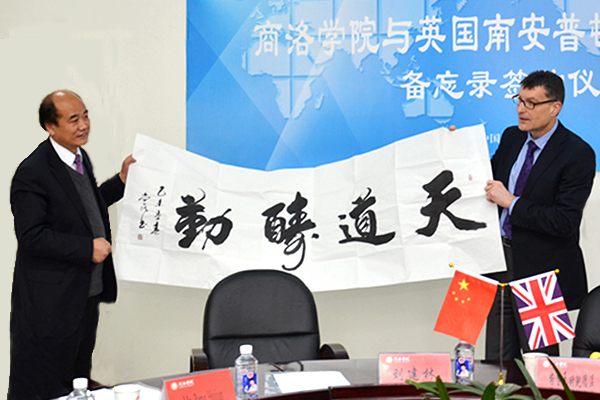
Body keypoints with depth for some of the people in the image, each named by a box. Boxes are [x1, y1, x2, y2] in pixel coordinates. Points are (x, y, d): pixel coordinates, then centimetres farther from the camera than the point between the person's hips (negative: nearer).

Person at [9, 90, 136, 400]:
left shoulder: (80, 157, 8)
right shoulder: (32, 173, -20)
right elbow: (32, 236, -24)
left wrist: (121, 180, 13)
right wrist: (88, 248, -23)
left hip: (87, 293, 9)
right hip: (49, 302, -9)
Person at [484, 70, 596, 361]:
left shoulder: (578, 154, -16)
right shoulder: (511, 137, 5)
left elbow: (565, 223, -22)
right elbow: (490, 180, 20)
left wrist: (511, 202, -21)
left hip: (540, 270, -6)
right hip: (501, 255, 6)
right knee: (497, 359, 15)